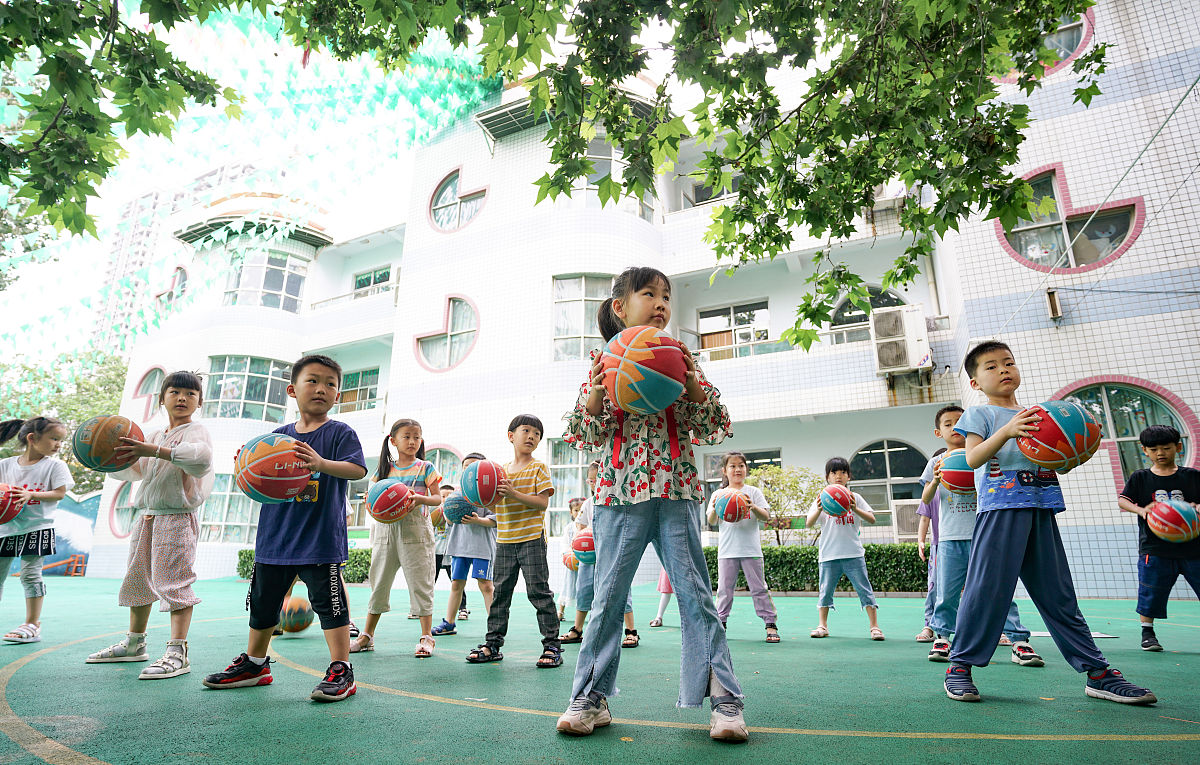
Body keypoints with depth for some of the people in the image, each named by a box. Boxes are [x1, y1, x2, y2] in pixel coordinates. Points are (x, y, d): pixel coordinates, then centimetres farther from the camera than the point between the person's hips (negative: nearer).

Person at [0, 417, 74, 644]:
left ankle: (32, 625, 3)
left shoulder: (55, 465, -2)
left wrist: (31, 495, -20)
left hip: (37, 527, -4)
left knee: (30, 573, -6)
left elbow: (60, 493, -7)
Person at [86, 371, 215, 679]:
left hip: (177, 518, -9)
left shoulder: (196, 431, -8)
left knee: (173, 581, -12)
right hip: (146, 516, 9)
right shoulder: (154, 436, 16)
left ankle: (177, 653, -9)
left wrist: (154, 451, -37)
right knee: (137, 578, 18)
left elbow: (201, 457, -31)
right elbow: (130, 471, 21)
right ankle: (134, 644, 34)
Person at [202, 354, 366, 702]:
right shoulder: (278, 436, 9)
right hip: (275, 536, 6)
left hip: (320, 539, -6)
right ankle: (254, 664, 37)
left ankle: (341, 671, 6)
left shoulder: (340, 433, -5)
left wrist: (321, 463, -36)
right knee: (262, 602, 18)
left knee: (328, 601, -4)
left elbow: (357, 468, -19)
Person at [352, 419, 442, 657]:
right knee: (379, 582, 10)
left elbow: (438, 498, -2)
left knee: (419, 582, -2)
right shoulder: (385, 469, 11)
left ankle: (426, 636, 6)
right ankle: (367, 635, 22)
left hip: (415, 528, -3)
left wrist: (420, 499, -21)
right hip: (386, 528, 4)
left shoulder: (425, 468, 2)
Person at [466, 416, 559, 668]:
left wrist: (513, 493, -22)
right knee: (500, 591, 10)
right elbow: (495, 506, 17)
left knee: (538, 591, -4)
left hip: (532, 539, -5)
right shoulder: (501, 471, 13)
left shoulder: (539, 468, -3)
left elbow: (543, 502, -13)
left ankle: (552, 645, 5)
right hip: (504, 540, 5)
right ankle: (493, 644, 21)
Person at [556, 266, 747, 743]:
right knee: (608, 596, 6)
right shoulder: (602, 362, 7)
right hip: (620, 493, 0)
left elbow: (717, 427, 5)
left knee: (695, 592, 3)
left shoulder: (681, 360, 9)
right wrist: (595, 395, -14)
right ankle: (591, 696, 20)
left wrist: (693, 385, -11)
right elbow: (586, 436, 3)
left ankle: (723, 697, 13)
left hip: (676, 493, 1)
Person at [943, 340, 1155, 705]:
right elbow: (973, 458, -10)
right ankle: (960, 667, 0)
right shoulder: (979, 414, 6)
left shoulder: (1036, 416, 22)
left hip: (1040, 510, 6)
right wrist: (1007, 431, -25)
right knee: (987, 589, -8)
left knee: (1058, 593, 10)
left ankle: (1098, 673, 17)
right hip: (1000, 509, -5)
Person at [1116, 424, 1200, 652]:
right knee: (1151, 592, 2)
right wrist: (1141, 510, -22)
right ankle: (1147, 633, 16)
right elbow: (1122, 500, -3)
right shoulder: (1140, 478, 4)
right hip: (1154, 548, -1)